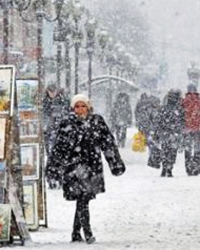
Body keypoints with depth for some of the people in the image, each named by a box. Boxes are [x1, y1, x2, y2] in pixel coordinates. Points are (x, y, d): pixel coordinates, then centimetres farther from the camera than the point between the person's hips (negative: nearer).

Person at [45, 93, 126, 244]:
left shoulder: (97, 121, 6)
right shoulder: (68, 123, -1)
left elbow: (108, 143, 10)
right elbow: (60, 147, 1)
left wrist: (116, 163, 10)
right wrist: (54, 166, 2)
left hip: (93, 166, 3)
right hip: (75, 166, -3)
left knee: (84, 199, 6)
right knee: (82, 199, -13)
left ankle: (76, 233, 16)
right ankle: (87, 232, -15)